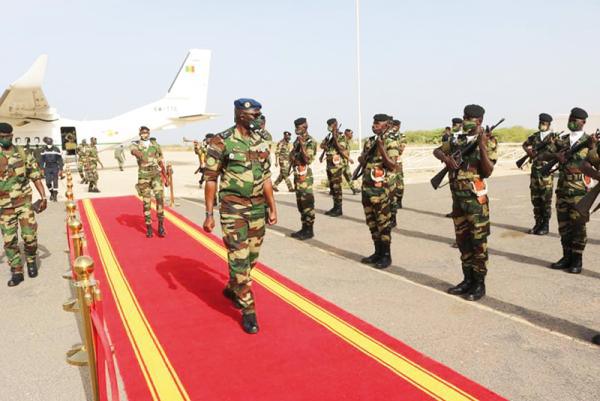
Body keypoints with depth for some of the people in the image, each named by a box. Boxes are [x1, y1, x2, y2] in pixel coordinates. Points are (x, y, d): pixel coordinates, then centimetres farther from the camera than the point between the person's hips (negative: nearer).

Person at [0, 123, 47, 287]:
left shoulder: (23, 154, -1)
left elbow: (36, 177, 2)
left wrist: (43, 197, -7)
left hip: (24, 203, -1)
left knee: (30, 236, -2)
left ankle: (31, 261, 25)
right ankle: (16, 272, 14)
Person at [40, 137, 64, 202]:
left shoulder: (56, 149, -7)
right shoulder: (44, 150, 2)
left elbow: (60, 160, -5)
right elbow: (42, 160, 8)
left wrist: (60, 169, -8)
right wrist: (42, 169, 5)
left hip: (55, 168, -2)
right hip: (47, 168, 2)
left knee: (55, 182, -2)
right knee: (48, 183, 0)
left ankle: (55, 195, 7)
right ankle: (51, 193, 23)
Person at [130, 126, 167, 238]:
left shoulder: (155, 144, 7)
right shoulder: (135, 144, 0)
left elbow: (160, 161, 14)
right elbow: (134, 151, -27)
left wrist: (165, 176, 18)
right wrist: (141, 156, -51)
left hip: (156, 174, 1)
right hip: (143, 176, -1)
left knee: (160, 198, -14)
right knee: (146, 202, 2)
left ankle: (161, 226, -5)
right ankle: (149, 228, 13)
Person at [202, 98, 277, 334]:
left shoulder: (262, 141, 5)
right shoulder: (221, 142, -11)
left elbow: (265, 177, 11)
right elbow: (211, 180, -7)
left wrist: (272, 207, 9)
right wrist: (209, 214, -8)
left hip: (258, 207, 6)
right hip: (233, 208, -6)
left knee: (252, 257, 15)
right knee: (239, 259, -4)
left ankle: (232, 289, 41)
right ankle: (248, 310, 8)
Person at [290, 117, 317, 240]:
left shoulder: (310, 141, -11)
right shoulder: (298, 140, 13)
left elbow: (308, 159, -22)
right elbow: (292, 154, 25)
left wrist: (302, 145, -27)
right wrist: (292, 157, 4)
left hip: (305, 175, -9)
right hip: (297, 174, 9)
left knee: (307, 203, -5)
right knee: (300, 203, 13)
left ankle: (309, 230, 2)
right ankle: (304, 228, 22)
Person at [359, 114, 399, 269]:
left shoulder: (390, 142, -9)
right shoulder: (369, 141, 12)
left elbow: (392, 166, -18)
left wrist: (381, 148, -25)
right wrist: (362, 159, -2)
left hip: (382, 188, -8)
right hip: (367, 187, 8)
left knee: (383, 223, -1)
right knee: (372, 222, 12)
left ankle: (386, 256, 9)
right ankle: (378, 252, 23)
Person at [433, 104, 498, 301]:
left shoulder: (488, 141, -6)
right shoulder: (458, 140, 10)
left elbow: (488, 172, -14)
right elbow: (437, 151, 18)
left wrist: (482, 146, -24)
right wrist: (446, 158, -4)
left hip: (476, 199, -6)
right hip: (457, 198, 6)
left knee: (478, 242, 0)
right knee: (462, 241, 12)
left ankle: (479, 284, 9)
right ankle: (468, 280, 24)